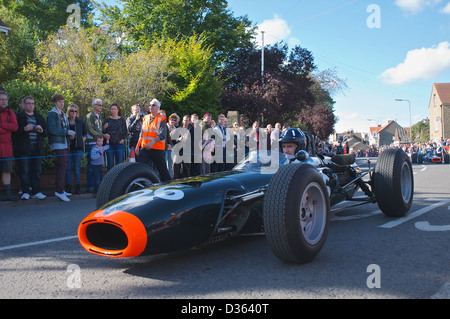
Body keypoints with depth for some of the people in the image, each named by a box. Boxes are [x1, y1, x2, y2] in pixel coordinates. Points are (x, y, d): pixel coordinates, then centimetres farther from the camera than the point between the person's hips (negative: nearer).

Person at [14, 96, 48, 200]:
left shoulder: (39, 117, 19)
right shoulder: (18, 116, 5)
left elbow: (47, 132, 18)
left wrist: (42, 130, -4)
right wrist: (24, 129, -19)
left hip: (37, 149, 4)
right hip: (23, 149, -4)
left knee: (37, 171, 3)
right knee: (24, 171, -4)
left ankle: (36, 191, 8)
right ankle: (25, 192, 3)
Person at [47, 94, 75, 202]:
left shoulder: (63, 114, 21)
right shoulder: (52, 114, -5)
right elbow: (53, 129, -16)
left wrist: (70, 134, 3)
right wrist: (68, 132, -15)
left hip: (65, 143, 8)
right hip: (57, 143, -8)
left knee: (62, 166, 9)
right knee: (62, 166, -15)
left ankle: (59, 189, 14)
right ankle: (59, 191, -17)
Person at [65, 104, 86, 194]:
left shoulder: (80, 122, 12)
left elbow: (85, 134, 18)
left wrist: (82, 140, 3)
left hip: (78, 147, 1)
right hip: (67, 147, -1)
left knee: (77, 167, 0)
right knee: (68, 167, 0)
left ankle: (77, 187, 4)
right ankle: (68, 187, 7)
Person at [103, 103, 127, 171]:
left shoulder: (122, 120, 5)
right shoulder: (107, 120, 10)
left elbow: (126, 132, 7)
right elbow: (104, 132, 13)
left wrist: (123, 139, -8)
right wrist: (104, 128, -7)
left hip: (119, 143, -2)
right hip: (109, 144, 2)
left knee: (120, 163, -2)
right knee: (110, 164, 3)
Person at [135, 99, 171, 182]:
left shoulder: (162, 119, -4)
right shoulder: (146, 118, 15)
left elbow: (162, 135, -15)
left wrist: (152, 142, -28)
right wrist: (137, 146, 13)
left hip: (157, 149, -5)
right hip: (145, 148, 5)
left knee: (162, 169, 3)